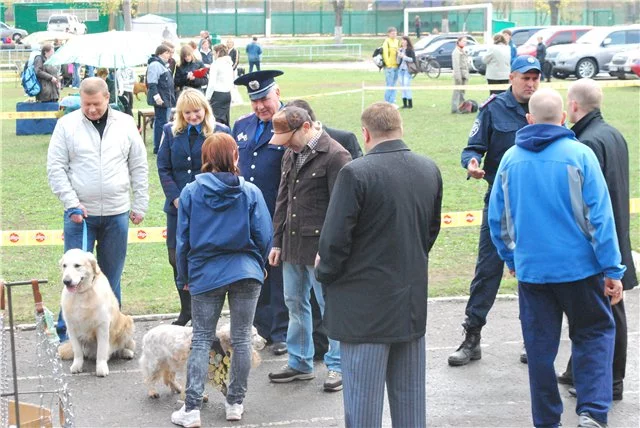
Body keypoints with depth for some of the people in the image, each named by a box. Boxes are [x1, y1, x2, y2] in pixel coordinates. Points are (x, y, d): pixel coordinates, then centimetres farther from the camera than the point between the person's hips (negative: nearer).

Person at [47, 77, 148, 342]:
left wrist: (139, 206, 5)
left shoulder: (125, 124, 3)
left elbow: (139, 168, 8)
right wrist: (71, 204, -11)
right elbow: (55, 168, -3)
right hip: (79, 213, -2)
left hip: (117, 214, 2)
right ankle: (67, 334, 5)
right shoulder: (67, 125, -2)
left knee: (112, 276, 10)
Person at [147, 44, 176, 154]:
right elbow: (152, 83, -22)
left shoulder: (163, 65, 19)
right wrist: (156, 96, -29)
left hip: (166, 99, 11)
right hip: (161, 100, -11)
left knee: (164, 121, 14)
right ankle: (158, 147, -7)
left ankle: (158, 145, 21)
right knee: (161, 122, -9)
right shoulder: (155, 65, -15)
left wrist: (172, 97, 30)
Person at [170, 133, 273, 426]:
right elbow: (264, 236, -4)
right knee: (241, 339, 11)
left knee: (201, 340, 6)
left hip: (205, 275, 0)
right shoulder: (250, 192, -5)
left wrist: (184, 276, 12)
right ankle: (236, 403, 18)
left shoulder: (191, 192, -3)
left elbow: (183, 239, 0)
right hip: (246, 273, 0)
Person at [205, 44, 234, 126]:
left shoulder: (215, 64, -10)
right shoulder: (229, 64, 11)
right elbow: (232, 83, 15)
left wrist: (207, 97, -8)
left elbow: (212, 83, -14)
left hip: (218, 94, -7)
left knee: (217, 119, -9)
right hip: (227, 94, 7)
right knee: (225, 120, 12)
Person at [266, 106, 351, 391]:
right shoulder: (291, 156, 13)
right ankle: (299, 363, 26)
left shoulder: (335, 156, -13)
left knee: (330, 305, 0)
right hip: (292, 245, 8)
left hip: (320, 246, -8)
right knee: (295, 303, 14)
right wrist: (277, 241, 15)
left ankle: (337, 366, 12)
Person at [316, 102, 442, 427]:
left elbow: (335, 238, -16)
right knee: (410, 397, 15)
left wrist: (325, 274, 2)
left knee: (363, 401, 2)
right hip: (413, 301, 6)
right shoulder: (429, 170, 3)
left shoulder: (355, 174, -17)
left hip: (365, 307, -6)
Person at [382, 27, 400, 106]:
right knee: (389, 85, -8)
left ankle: (392, 101, 15)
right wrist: (388, 64, -17)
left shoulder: (397, 42, 15)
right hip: (389, 66, -7)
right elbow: (385, 53, -13)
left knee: (393, 86, 10)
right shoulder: (386, 42, -8)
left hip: (396, 66, 7)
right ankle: (387, 102, -3)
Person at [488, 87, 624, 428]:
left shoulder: (511, 159, 2)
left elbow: (497, 218, 9)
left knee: (540, 346, 12)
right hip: (578, 266, -3)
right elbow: (600, 217, -11)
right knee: (594, 335, 12)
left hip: (530, 269, 3)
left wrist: (510, 258, 23)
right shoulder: (579, 155, -9)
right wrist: (612, 270, -7)